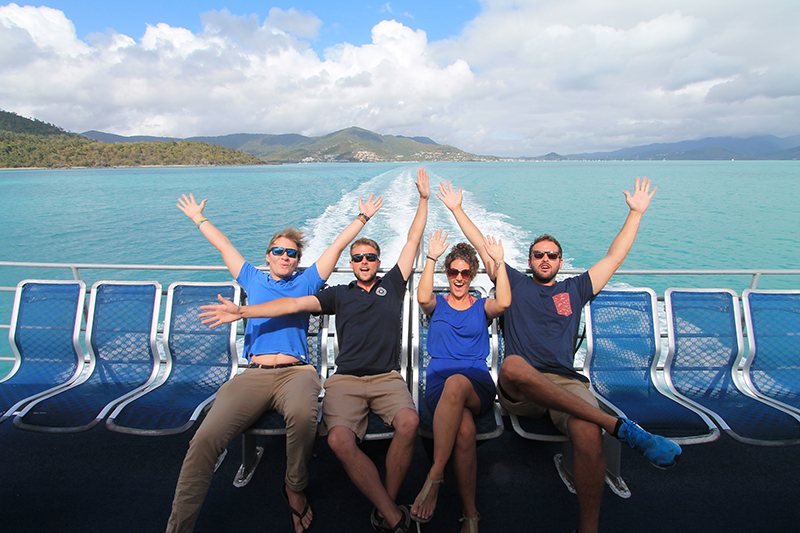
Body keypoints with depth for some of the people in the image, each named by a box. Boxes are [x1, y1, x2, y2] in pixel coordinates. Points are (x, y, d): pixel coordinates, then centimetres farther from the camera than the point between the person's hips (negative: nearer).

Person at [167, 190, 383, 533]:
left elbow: (337, 246, 26)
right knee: (205, 439, -24)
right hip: (254, 374, 2)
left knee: (302, 415, -37)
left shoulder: (306, 282, 23)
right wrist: (198, 218, 50)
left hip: (296, 372, -1)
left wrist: (362, 217, 32)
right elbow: (223, 245, 39)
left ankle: (295, 490, -10)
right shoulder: (253, 280, 27)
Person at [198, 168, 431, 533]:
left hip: (387, 378, 0)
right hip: (345, 380, 0)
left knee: (409, 422, -32)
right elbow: (295, 304, 6)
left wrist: (424, 199, 12)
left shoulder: (391, 284, 18)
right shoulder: (339, 294, 17)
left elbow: (413, 241, 15)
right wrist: (243, 311, -3)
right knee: (339, 439, -29)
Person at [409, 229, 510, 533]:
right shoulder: (437, 304, 19)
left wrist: (499, 262, -9)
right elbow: (423, 298, -7)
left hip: (478, 385, 0)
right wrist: (431, 258, -12)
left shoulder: (481, 306, 19)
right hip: (438, 384, 0)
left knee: (455, 383, -39)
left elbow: (503, 303, -6)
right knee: (464, 429, -33)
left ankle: (434, 476, -35)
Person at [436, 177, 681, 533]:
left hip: (566, 383, 1)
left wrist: (636, 212, 29)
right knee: (513, 365, -40)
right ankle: (618, 426, -38)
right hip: (518, 392, -1)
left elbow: (615, 256, 29)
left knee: (589, 436, -34)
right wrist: (457, 209, 26)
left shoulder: (574, 290, 28)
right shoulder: (515, 284, 24)